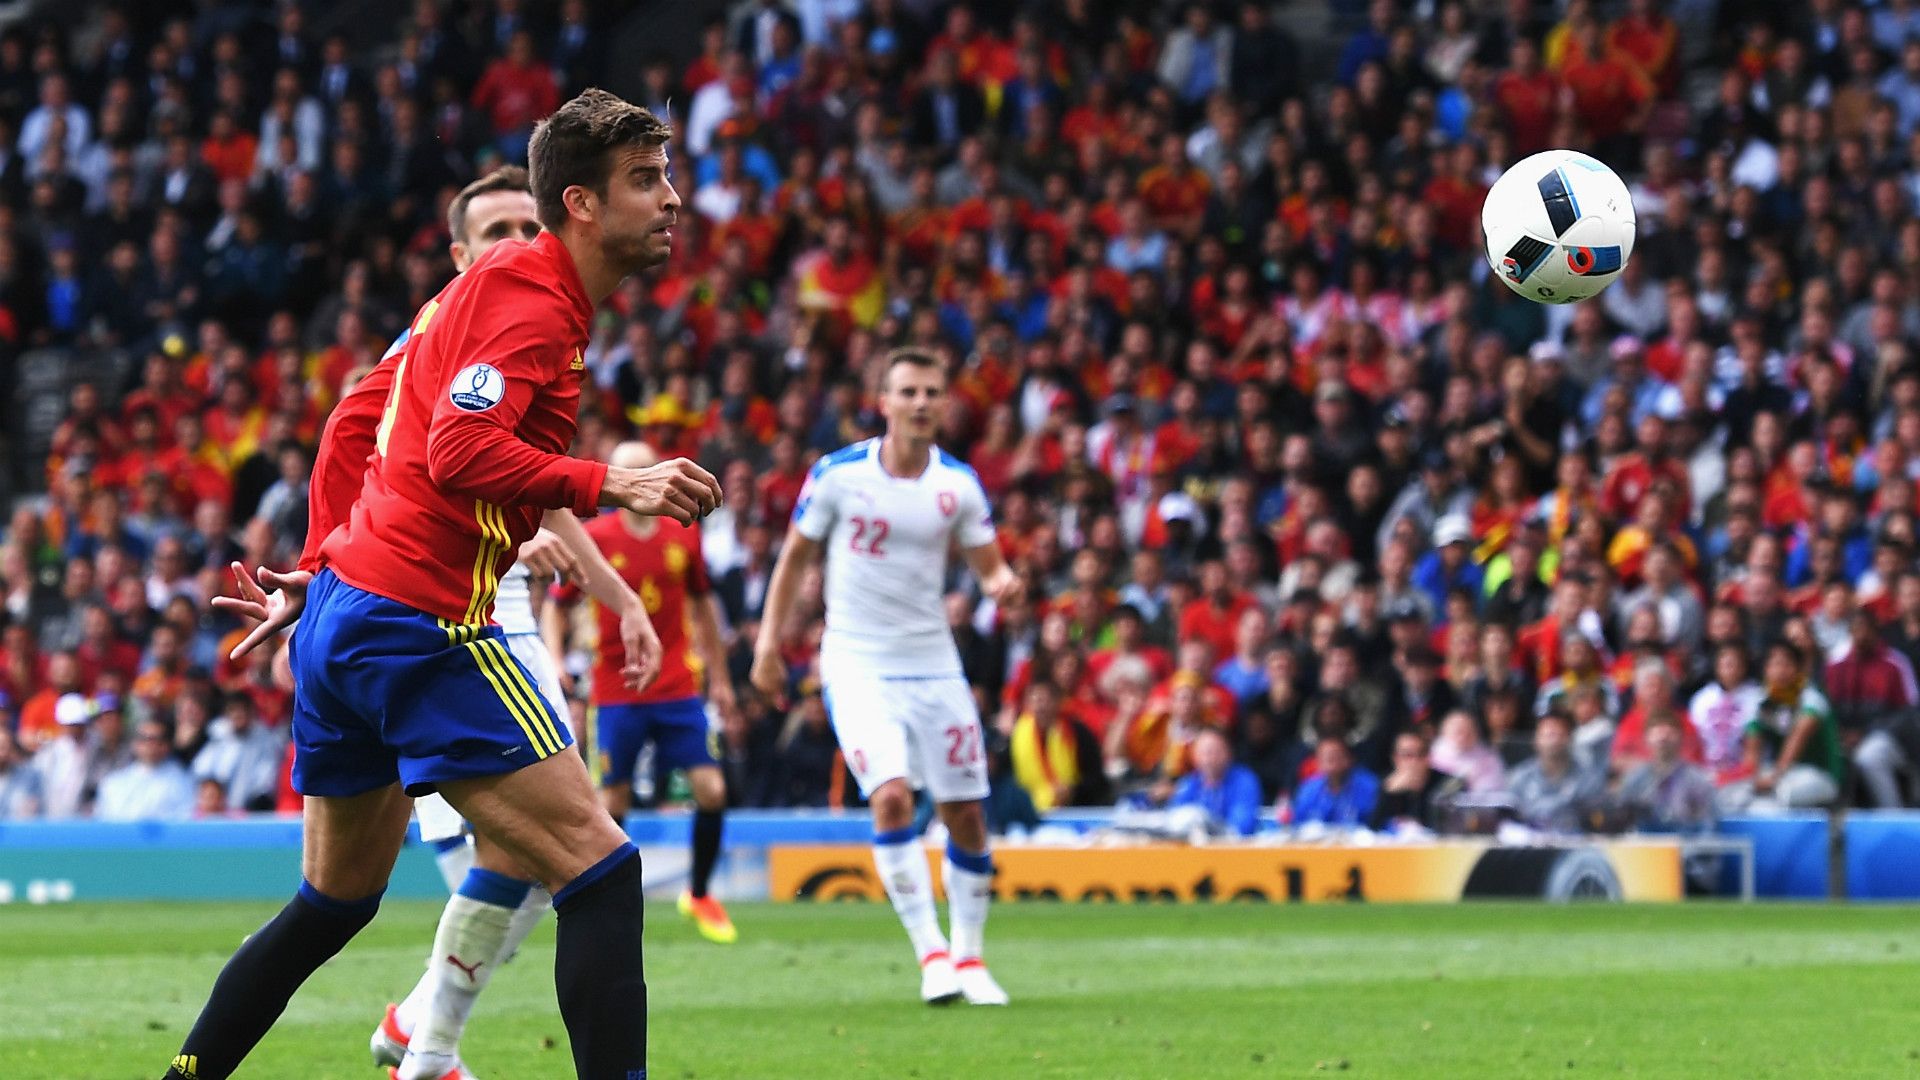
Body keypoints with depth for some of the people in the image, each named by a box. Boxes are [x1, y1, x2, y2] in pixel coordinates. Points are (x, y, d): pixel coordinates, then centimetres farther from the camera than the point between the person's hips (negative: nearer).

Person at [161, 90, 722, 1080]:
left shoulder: (494, 287, 19)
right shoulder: (533, 299, -12)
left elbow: (368, 426, 25)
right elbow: (460, 450, -26)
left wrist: (320, 580, 26)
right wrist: (612, 486, -31)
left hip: (341, 617, 10)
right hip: (418, 626, -10)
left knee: (337, 901, 21)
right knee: (599, 869, -12)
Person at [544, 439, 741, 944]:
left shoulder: (683, 533, 3)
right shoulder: (593, 538, -5)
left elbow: (703, 603, 15)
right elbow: (556, 605, 3)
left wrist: (719, 676, 16)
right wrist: (553, 662, -12)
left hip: (678, 688, 2)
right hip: (615, 690, -2)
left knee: (712, 789, -6)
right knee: (612, 801, -3)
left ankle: (699, 896, 13)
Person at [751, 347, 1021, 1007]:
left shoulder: (959, 483, 0)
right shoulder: (837, 474, -6)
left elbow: (988, 564, 6)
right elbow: (795, 557, 4)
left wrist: (1002, 582, -18)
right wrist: (769, 643, 0)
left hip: (934, 664, 3)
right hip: (858, 665, -3)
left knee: (965, 815, 3)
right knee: (891, 795, -22)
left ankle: (969, 958, 20)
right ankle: (930, 952, -15)